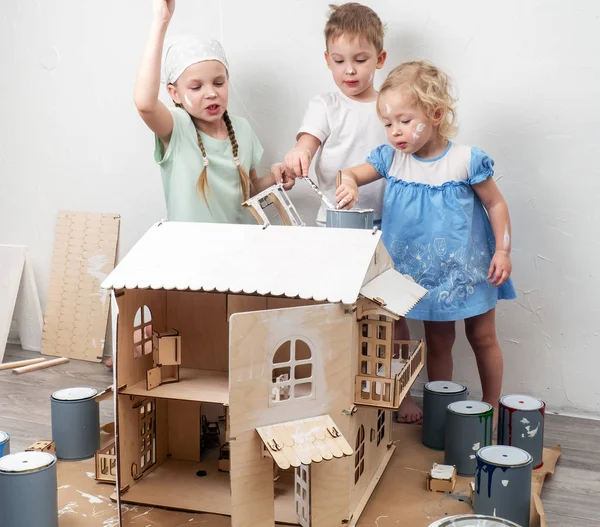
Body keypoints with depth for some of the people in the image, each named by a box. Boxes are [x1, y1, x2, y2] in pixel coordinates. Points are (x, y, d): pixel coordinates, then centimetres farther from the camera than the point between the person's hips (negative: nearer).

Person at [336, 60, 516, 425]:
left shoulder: (466, 160, -15)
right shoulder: (391, 159, -5)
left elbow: (495, 204, -7)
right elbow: (351, 174, -1)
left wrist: (503, 250, -13)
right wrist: (349, 185, -25)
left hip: (470, 268, -3)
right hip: (426, 274, 3)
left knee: (483, 337, 11)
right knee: (438, 342, 15)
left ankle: (492, 409, 28)